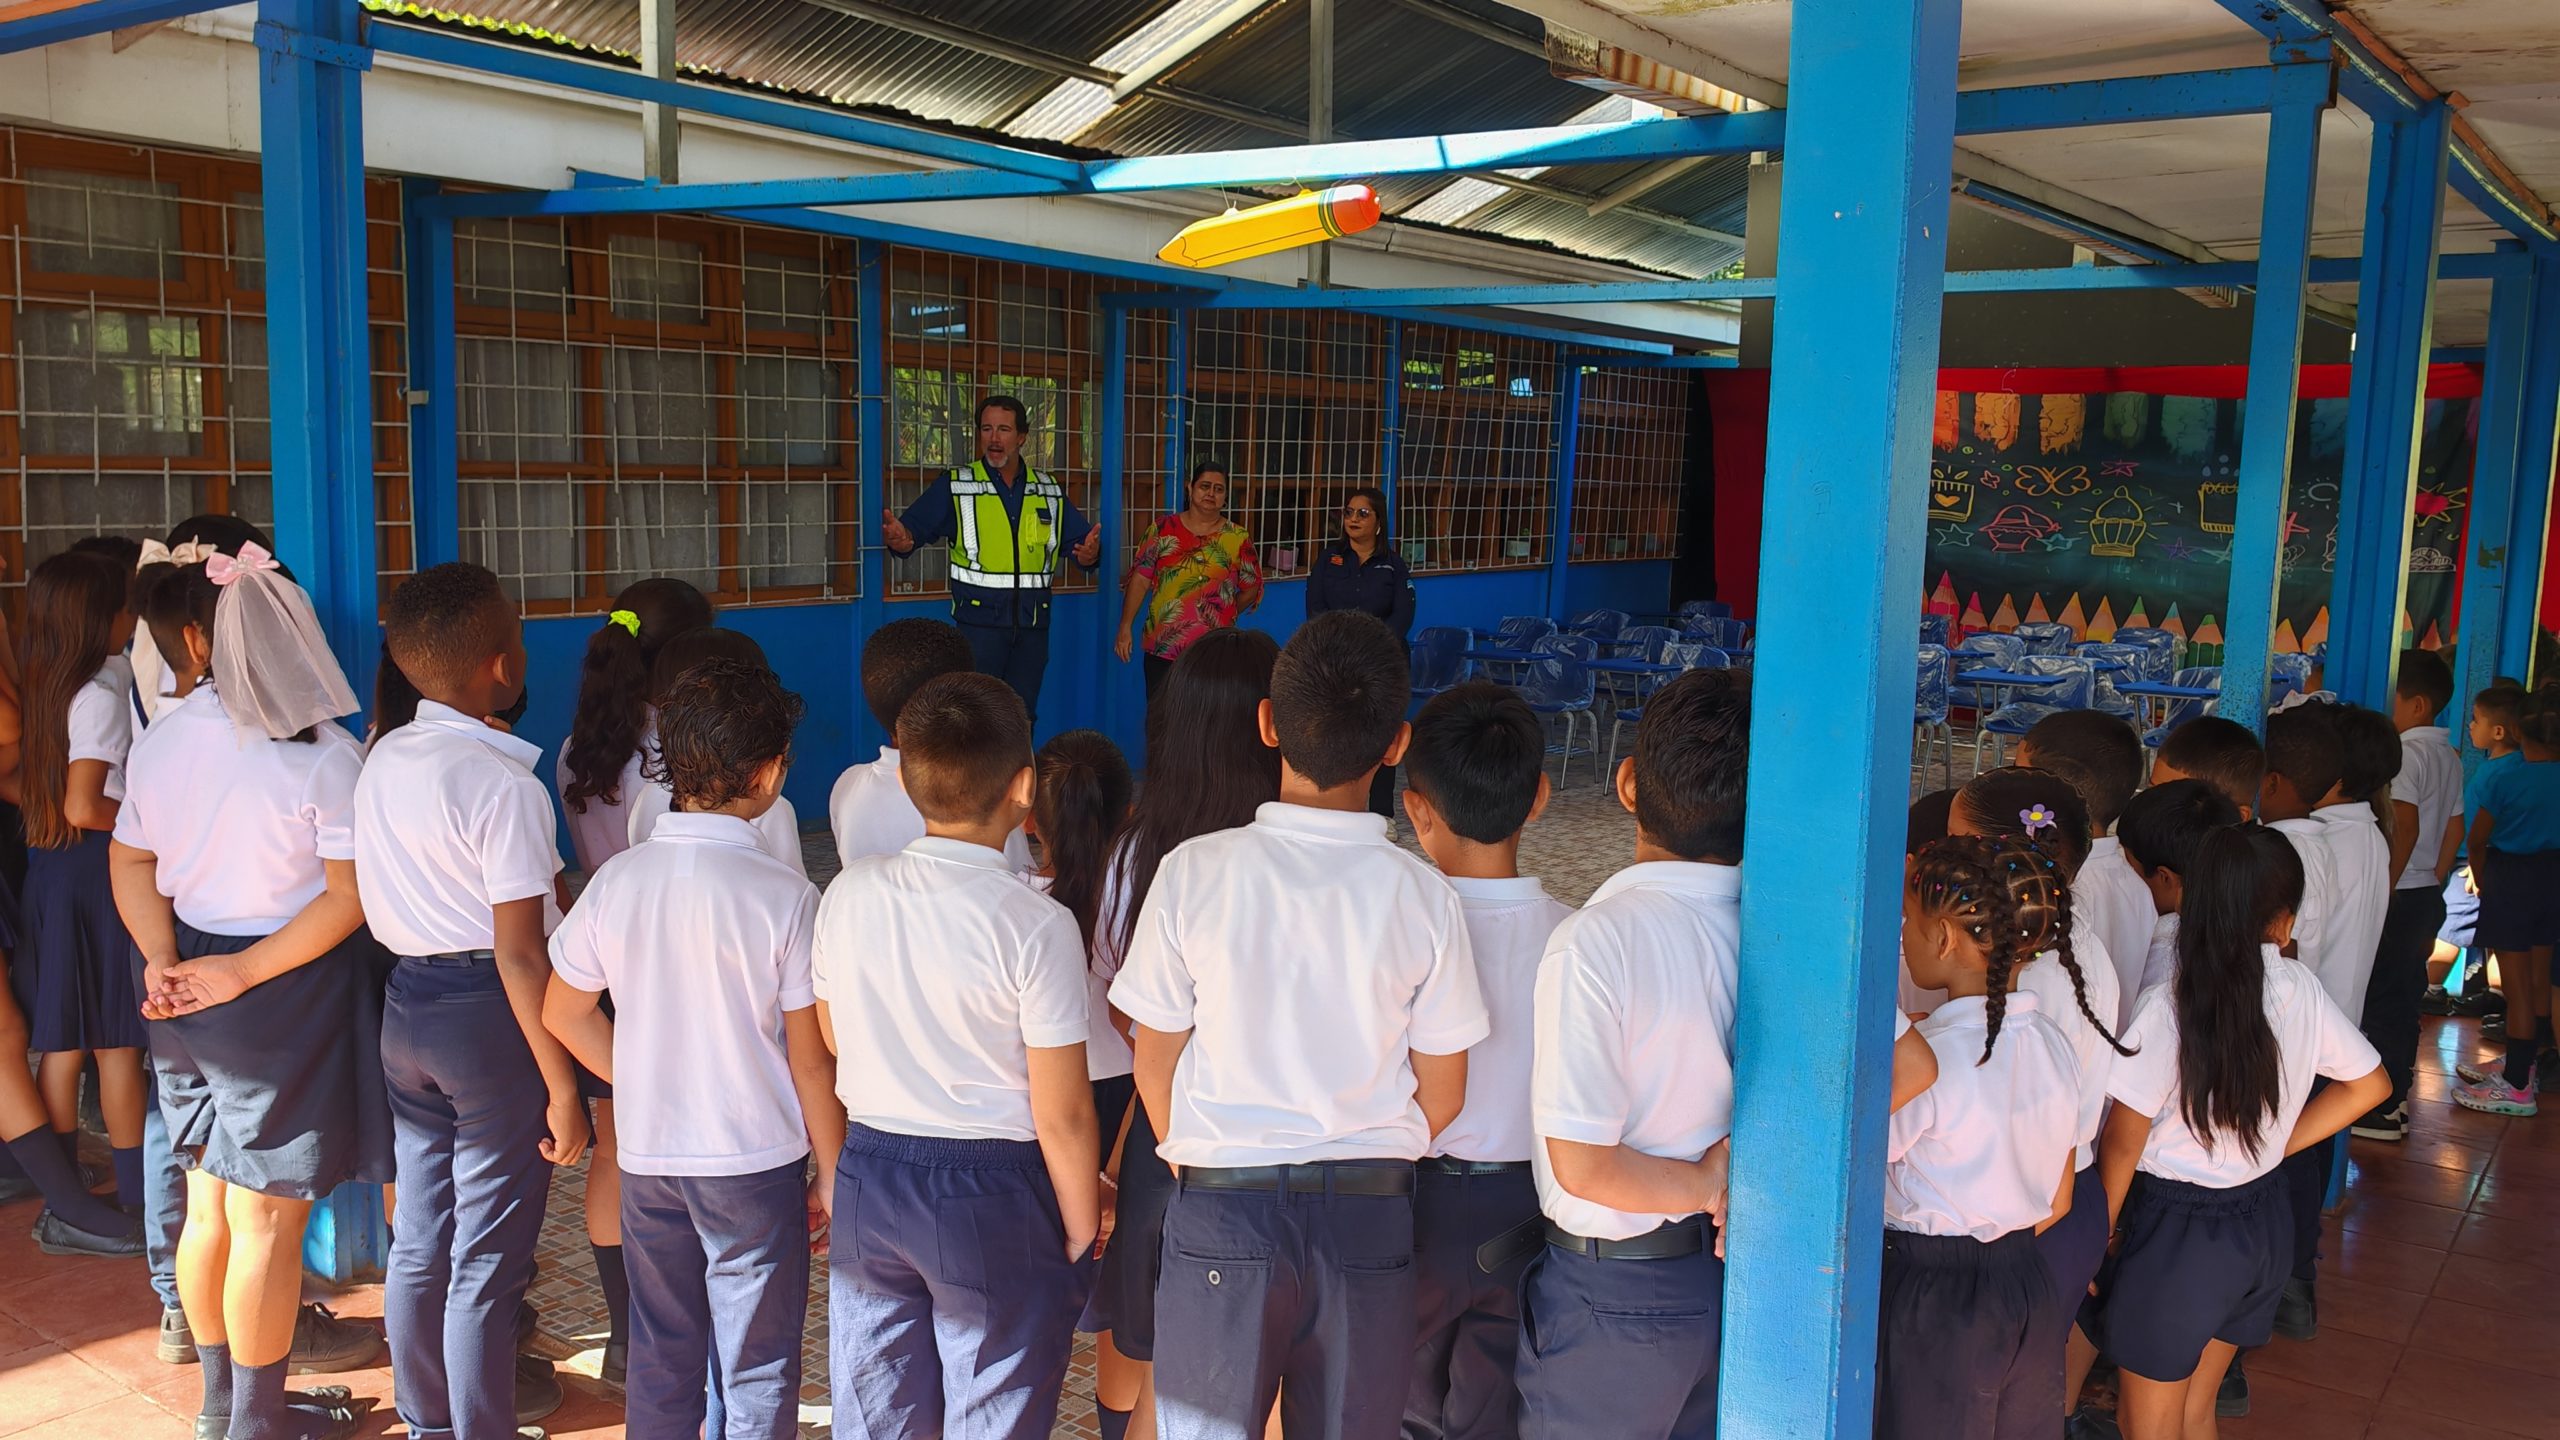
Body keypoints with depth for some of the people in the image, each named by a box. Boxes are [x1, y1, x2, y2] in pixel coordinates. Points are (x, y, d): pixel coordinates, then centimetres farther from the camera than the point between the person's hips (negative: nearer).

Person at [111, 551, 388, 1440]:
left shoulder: (158, 743, 0)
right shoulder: (322, 754, -17)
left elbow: (130, 859, 8)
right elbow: (350, 896, -19)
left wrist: (162, 959, -1)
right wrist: (242, 972, -15)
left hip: (191, 989, 6)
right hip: (286, 998, -6)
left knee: (208, 1201, 18)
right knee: (266, 1217, 4)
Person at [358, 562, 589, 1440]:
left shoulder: (382, 761, 5)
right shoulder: (503, 784, -19)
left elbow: (373, 903, 11)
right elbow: (520, 954, -20)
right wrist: (562, 1086, -17)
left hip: (405, 1006, 8)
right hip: (488, 1014, -8)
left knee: (420, 1233, 20)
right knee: (487, 1255, 4)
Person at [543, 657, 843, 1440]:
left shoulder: (618, 879, -6)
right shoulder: (784, 896, -17)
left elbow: (564, 1013, 5)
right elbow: (810, 1059, -11)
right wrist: (832, 1171, 0)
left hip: (647, 1156, 4)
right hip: (756, 1164, -4)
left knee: (660, 1361, 19)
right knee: (756, 1372, 9)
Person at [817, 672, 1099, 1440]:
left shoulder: (849, 894, -7)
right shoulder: (1037, 924, -21)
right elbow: (1062, 1116, -16)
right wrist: (1081, 1232, -2)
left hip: (868, 1175, 5)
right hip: (991, 1192, -5)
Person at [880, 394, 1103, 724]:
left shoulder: (1050, 492, 10)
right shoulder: (955, 486, 0)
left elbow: (1082, 539, 4)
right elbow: (916, 525, -13)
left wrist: (1090, 554, -20)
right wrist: (901, 539, -36)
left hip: (1033, 623, 3)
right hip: (980, 620, -3)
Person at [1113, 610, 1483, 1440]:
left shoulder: (1193, 874, -12)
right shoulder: (1425, 898, -10)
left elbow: (1156, 1066, -3)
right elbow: (1441, 1095, -1)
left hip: (1220, 1213, -1)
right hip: (1370, 1216, 1)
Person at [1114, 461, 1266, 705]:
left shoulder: (1238, 538, 3)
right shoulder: (1164, 529, 3)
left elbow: (1252, 587, 12)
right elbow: (1140, 579, 2)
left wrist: (1225, 617, 11)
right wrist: (1125, 627, -3)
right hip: (1162, 647, 0)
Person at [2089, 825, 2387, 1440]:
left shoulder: (2169, 1009, -24)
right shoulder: (2302, 990, -10)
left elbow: (2124, 1143, -16)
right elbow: (2369, 1084, 6)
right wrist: (2272, 1146, 11)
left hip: (2177, 1229, -5)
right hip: (2264, 1221, 6)